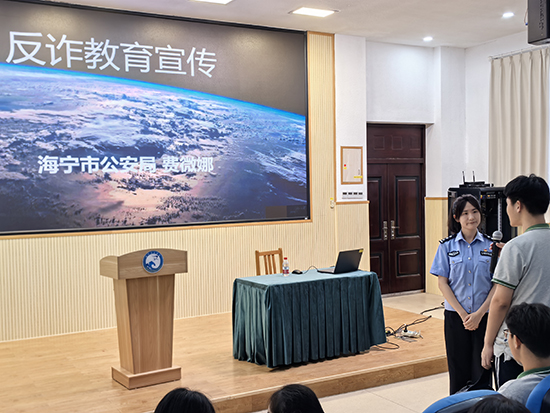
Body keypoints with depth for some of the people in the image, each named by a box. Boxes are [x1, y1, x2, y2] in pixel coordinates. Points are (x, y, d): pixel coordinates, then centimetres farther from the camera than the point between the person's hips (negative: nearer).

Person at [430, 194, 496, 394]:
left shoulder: (490, 245, 2)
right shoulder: (447, 246, 1)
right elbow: (442, 282, -2)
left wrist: (479, 313, -10)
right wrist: (463, 314, -9)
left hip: (484, 316, 0)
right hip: (455, 316, 0)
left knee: (482, 369, 2)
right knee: (458, 370, 6)